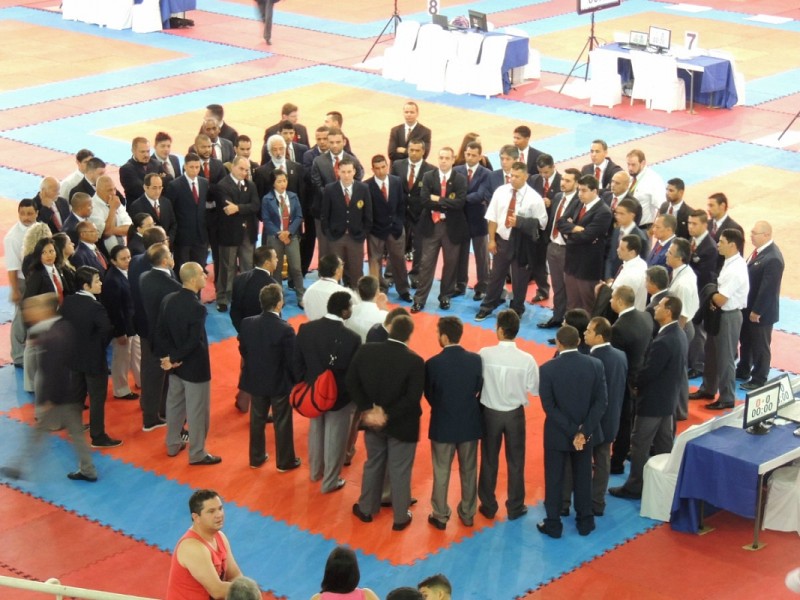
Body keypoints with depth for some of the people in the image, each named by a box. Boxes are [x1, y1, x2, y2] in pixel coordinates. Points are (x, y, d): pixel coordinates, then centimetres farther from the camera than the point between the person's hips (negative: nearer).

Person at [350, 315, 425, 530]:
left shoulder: (365, 351, -11)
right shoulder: (415, 361, -21)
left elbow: (352, 382, -7)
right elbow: (412, 398, -23)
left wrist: (368, 409, -7)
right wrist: (388, 415, -16)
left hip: (372, 420, 4)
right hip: (402, 425, -3)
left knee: (373, 464, 23)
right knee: (400, 471, 11)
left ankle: (366, 509, 36)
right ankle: (400, 517, 25)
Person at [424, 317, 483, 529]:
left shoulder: (433, 364, -19)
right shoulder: (475, 360, -11)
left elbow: (429, 395, -5)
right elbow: (479, 390, 0)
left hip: (443, 425, -2)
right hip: (470, 424, 2)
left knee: (441, 473, 12)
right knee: (469, 471, 17)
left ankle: (440, 516, 20)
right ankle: (468, 513, 28)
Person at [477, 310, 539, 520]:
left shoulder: (485, 354, -18)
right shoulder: (526, 359, -17)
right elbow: (534, 389, -7)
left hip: (490, 413, 0)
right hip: (515, 414, 0)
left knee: (489, 461, 16)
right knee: (516, 462, 15)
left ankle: (488, 506, 25)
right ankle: (515, 507, 24)